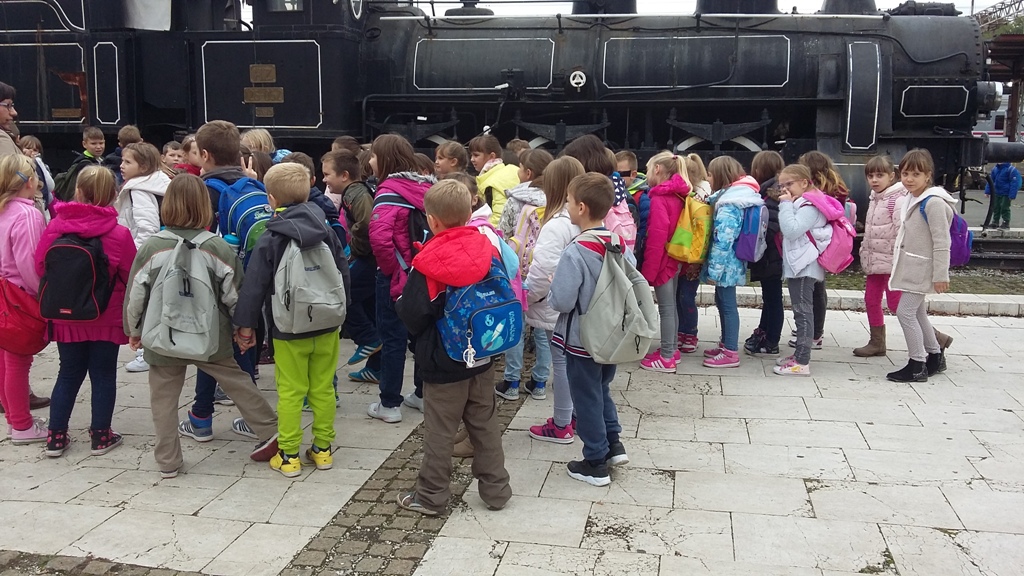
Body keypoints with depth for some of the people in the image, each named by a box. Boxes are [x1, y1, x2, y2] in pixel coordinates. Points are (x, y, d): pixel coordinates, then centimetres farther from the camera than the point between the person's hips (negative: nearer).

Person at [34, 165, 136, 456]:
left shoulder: (55, 228, -8)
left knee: (69, 373, 16)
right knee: (103, 375, 10)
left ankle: (56, 435, 20)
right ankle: (101, 435, 16)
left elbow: (40, 267, 1)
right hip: (106, 319, -2)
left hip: (65, 317, 3)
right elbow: (131, 277, -8)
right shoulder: (119, 234, -14)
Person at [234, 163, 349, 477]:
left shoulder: (269, 241, -9)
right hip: (327, 326, 4)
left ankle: (288, 455, 10)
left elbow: (254, 286, -8)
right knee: (323, 389, 11)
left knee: (290, 392, 4)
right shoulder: (327, 232, 1)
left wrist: (245, 326, 2)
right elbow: (344, 274, 9)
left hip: (289, 331, -3)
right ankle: (322, 449, 20)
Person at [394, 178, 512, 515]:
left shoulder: (428, 264, -20)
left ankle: (431, 496, 21)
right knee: (485, 424, 17)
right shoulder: (488, 249, -5)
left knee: (439, 431, 8)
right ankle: (496, 490, 26)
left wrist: (400, 302, 2)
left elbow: (411, 314, -18)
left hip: (442, 361, -5)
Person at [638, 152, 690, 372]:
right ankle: (671, 349, 27)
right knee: (671, 306, 17)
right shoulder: (677, 195, 9)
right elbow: (674, 230, 13)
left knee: (666, 308, -4)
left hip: (663, 260, -9)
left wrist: (648, 268, -20)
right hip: (674, 259, 9)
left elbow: (657, 236, -23)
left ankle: (666, 358, 2)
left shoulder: (659, 198, -18)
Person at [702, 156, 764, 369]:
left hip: (726, 264, -10)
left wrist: (714, 270, -21)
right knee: (722, 301, 18)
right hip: (731, 263, 10)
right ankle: (726, 344, 30)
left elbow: (723, 240, -23)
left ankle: (730, 353, 4)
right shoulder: (734, 196, 12)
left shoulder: (728, 204, -20)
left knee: (727, 304, -3)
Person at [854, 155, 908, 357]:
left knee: (895, 303, -6)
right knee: (871, 300, 12)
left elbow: (902, 233, -21)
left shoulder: (898, 200, -15)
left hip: (891, 262, -9)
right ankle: (877, 342, 22)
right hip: (874, 261, 9)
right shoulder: (875, 199, 13)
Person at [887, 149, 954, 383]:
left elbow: (941, 242, -20)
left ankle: (917, 366, 0)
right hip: (911, 266, 9)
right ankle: (935, 355, 32)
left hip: (922, 268, -9)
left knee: (905, 312, -9)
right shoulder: (913, 199, 9)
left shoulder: (933, 203, -19)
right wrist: (898, 261, 20)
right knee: (918, 313, 17)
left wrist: (940, 275, -21)